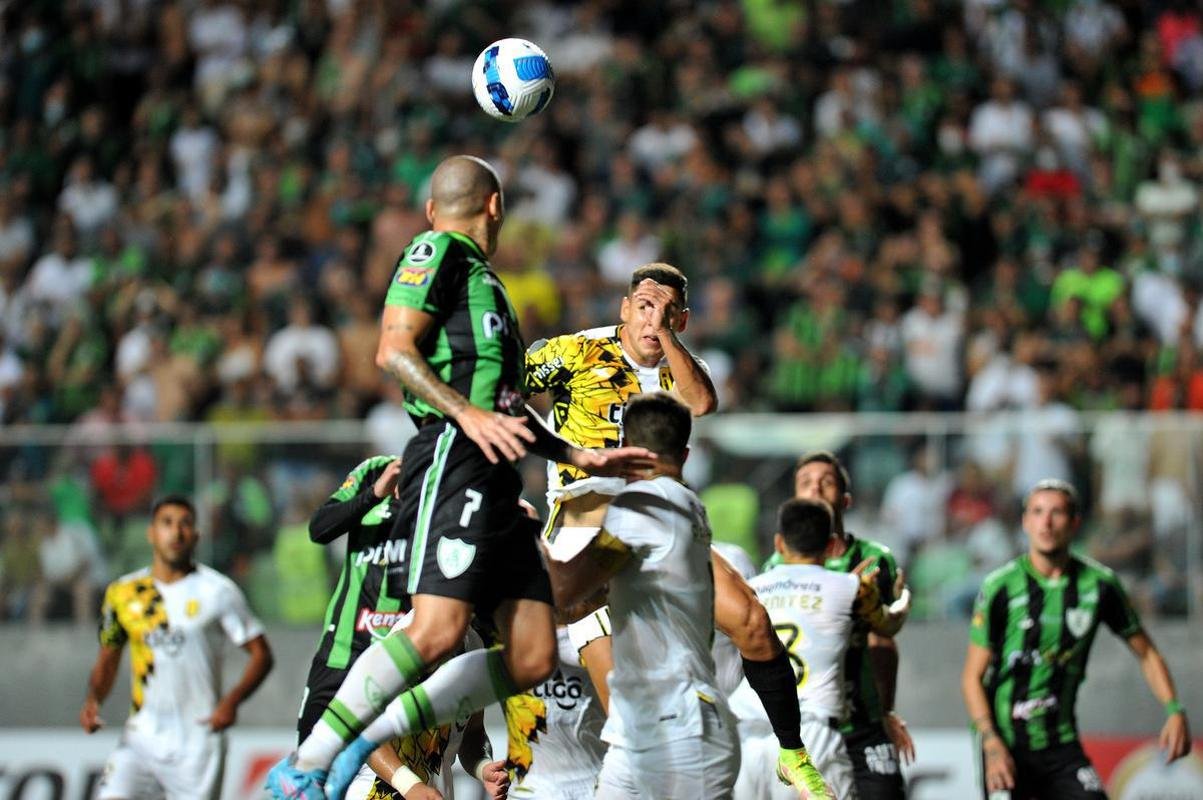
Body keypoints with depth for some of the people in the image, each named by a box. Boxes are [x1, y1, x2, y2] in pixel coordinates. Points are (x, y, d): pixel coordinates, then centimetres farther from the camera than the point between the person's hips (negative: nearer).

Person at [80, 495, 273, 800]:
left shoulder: (218, 591, -1)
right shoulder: (123, 592, 7)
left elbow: (261, 654, 1)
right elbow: (107, 662, 18)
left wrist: (232, 701, -16)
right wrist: (93, 700, -3)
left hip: (198, 738, -2)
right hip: (142, 736, 2)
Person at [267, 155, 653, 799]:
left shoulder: (481, 281, 30)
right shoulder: (436, 253, 3)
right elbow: (393, 351, -11)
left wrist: (581, 457, 35)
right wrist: (469, 414, -22)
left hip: (495, 481, 9)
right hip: (453, 460, -9)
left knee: (532, 657, -2)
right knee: (438, 630, -24)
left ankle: (365, 742, -1)